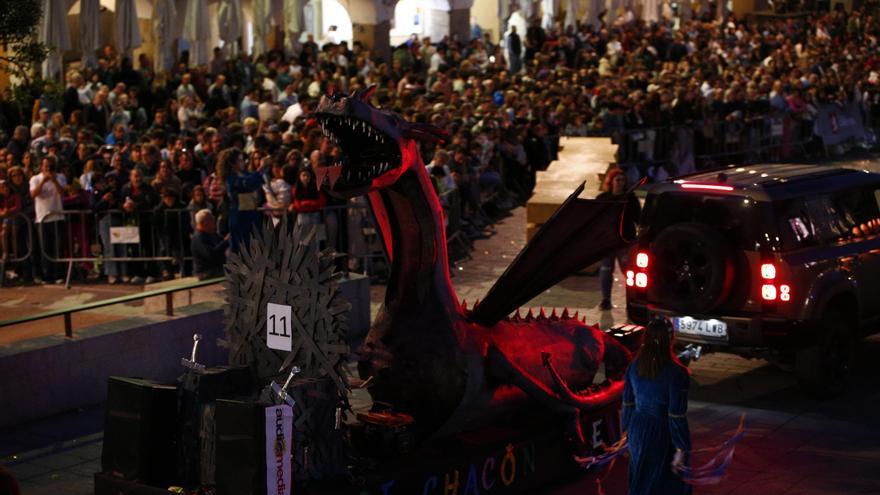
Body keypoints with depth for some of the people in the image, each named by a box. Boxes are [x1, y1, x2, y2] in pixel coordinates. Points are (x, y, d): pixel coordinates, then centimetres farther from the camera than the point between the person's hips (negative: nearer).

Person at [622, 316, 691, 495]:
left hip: (638, 430, 5)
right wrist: (681, 450, -13)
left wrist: (627, 432, 17)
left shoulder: (634, 367, -7)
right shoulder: (677, 373, -24)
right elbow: (677, 416, -21)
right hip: (663, 434, -5)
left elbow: (628, 404, 3)